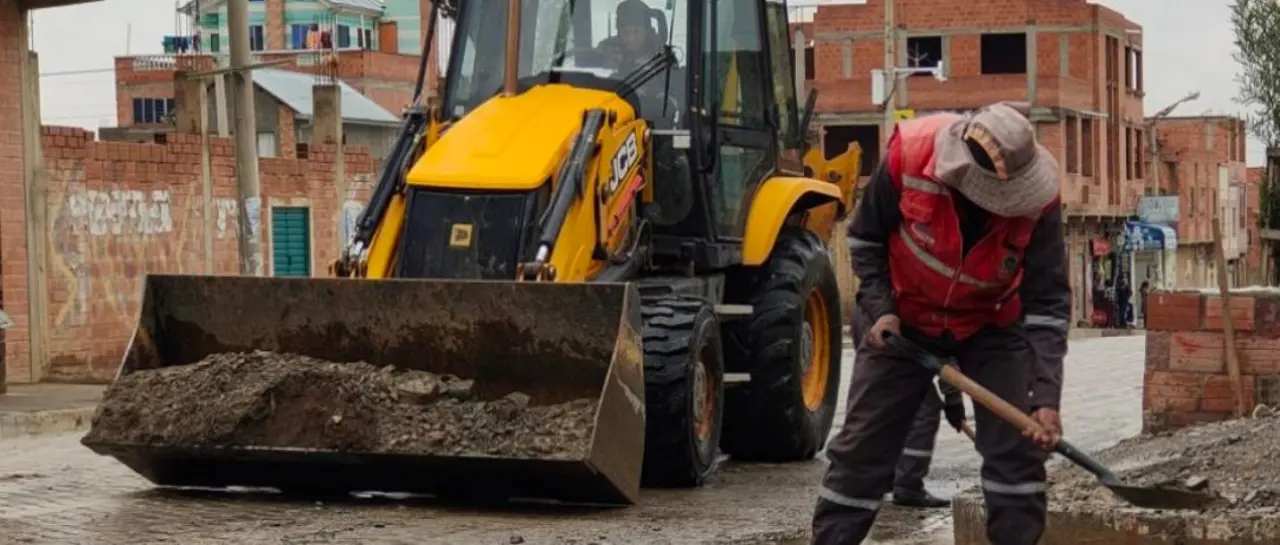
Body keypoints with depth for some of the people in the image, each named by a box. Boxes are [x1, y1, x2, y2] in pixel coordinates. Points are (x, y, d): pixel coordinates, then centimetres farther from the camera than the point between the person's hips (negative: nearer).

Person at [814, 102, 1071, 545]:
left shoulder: (1036, 200, -28)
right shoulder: (907, 156, -31)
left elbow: (1049, 301, -23)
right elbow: (865, 239, -10)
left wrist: (1045, 397, -30)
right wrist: (879, 308, -18)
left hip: (992, 325, 1)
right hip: (904, 319, 0)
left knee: (1017, 446, -6)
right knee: (862, 446, 2)